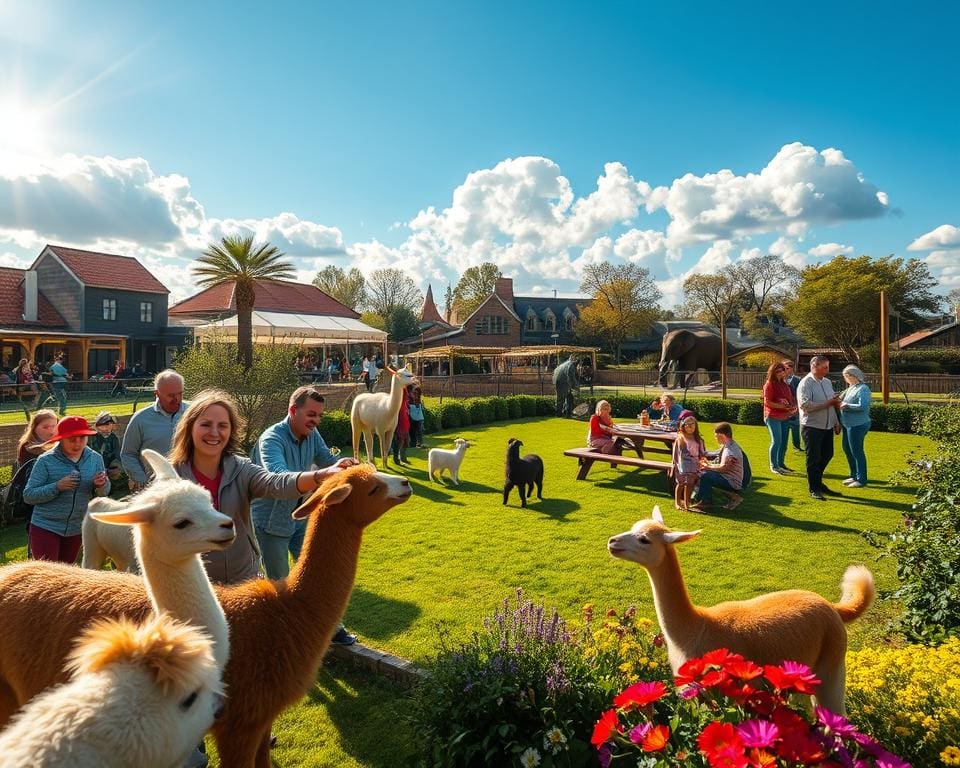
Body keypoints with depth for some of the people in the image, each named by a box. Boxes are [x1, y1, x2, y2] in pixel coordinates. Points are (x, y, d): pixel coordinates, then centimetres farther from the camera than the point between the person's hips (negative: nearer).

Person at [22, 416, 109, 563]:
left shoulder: (95, 458, -3)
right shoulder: (46, 461, -13)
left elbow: (104, 493, 2)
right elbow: (28, 495, -12)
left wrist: (101, 485, -21)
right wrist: (57, 487, -27)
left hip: (77, 529, 4)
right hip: (46, 528, -4)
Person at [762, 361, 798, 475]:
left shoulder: (785, 384, 14)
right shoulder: (769, 384, -9)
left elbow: (790, 398, 25)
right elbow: (767, 402, -15)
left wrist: (793, 407, 3)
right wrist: (784, 407, -21)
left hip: (785, 417, 8)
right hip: (773, 417, -8)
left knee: (784, 441, 12)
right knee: (776, 441, -7)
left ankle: (781, 463, 23)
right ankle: (773, 466, 2)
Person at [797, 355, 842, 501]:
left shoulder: (827, 382, 12)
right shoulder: (806, 383, -13)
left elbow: (832, 404, 19)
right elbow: (805, 405, -24)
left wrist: (836, 422, 15)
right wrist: (827, 403, -23)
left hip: (827, 427, 8)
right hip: (812, 427, -7)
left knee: (827, 455, 14)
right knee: (814, 459, 1)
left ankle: (817, 483, 32)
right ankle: (814, 489, 12)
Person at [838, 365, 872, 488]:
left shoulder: (863, 389, -15)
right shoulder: (851, 388, 11)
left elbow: (862, 406, -24)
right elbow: (843, 400, 16)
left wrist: (847, 406, -19)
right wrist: (840, 403, -3)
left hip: (857, 425, -9)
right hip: (848, 424, 9)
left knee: (856, 451, -1)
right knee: (847, 448, 18)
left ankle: (861, 479, 10)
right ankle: (854, 475, 31)